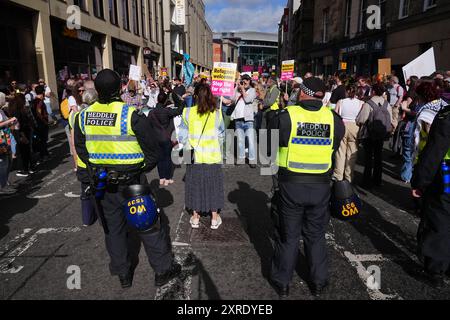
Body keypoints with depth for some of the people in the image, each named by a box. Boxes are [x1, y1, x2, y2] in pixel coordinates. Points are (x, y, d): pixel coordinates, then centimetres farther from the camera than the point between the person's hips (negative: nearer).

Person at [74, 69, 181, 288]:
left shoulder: (83, 116, -1)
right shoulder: (131, 115, -17)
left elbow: (81, 149, 10)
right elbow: (153, 151, -13)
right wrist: (144, 168, 5)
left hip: (103, 182, 5)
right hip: (132, 180, -4)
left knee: (113, 227, 18)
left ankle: (123, 274, 32)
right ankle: (162, 269, 21)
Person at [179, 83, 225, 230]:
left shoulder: (188, 113, -9)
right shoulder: (217, 113, -8)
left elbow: (182, 136, -4)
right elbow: (221, 135, 1)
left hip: (194, 156, 0)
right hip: (213, 156, 0)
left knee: (195, 184, 14)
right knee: (213, 185, 12)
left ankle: (195, 217, 24)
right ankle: (214, 218, 21)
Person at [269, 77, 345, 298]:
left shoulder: (285, 116, -14)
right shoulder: (334, 119, -6)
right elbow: (335, 147, 9)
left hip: (291, 184, -2)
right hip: (321, 186, 2)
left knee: (288, 236, 14)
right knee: (316, 236, 19)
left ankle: (282, 282, 29)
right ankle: (318, 283, 33)